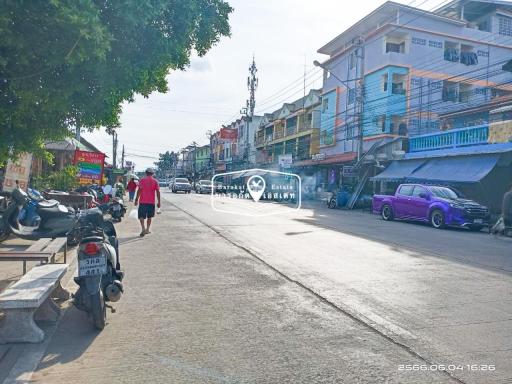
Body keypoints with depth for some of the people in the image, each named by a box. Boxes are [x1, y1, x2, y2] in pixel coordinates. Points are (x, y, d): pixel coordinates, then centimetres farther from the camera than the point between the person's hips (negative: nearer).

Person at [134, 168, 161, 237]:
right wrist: (159, 202, 4)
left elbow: (139, 190, -5)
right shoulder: (155, 181, 2)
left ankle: (143, 228, -17)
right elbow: (158, 192, -1)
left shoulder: (142, 180, -1)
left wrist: (136, 200, 1)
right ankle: (147, 229, 20)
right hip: (151, 202, 2)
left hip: (143, 201, -2)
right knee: (149, 217, 14)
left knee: (141, 216, 2)